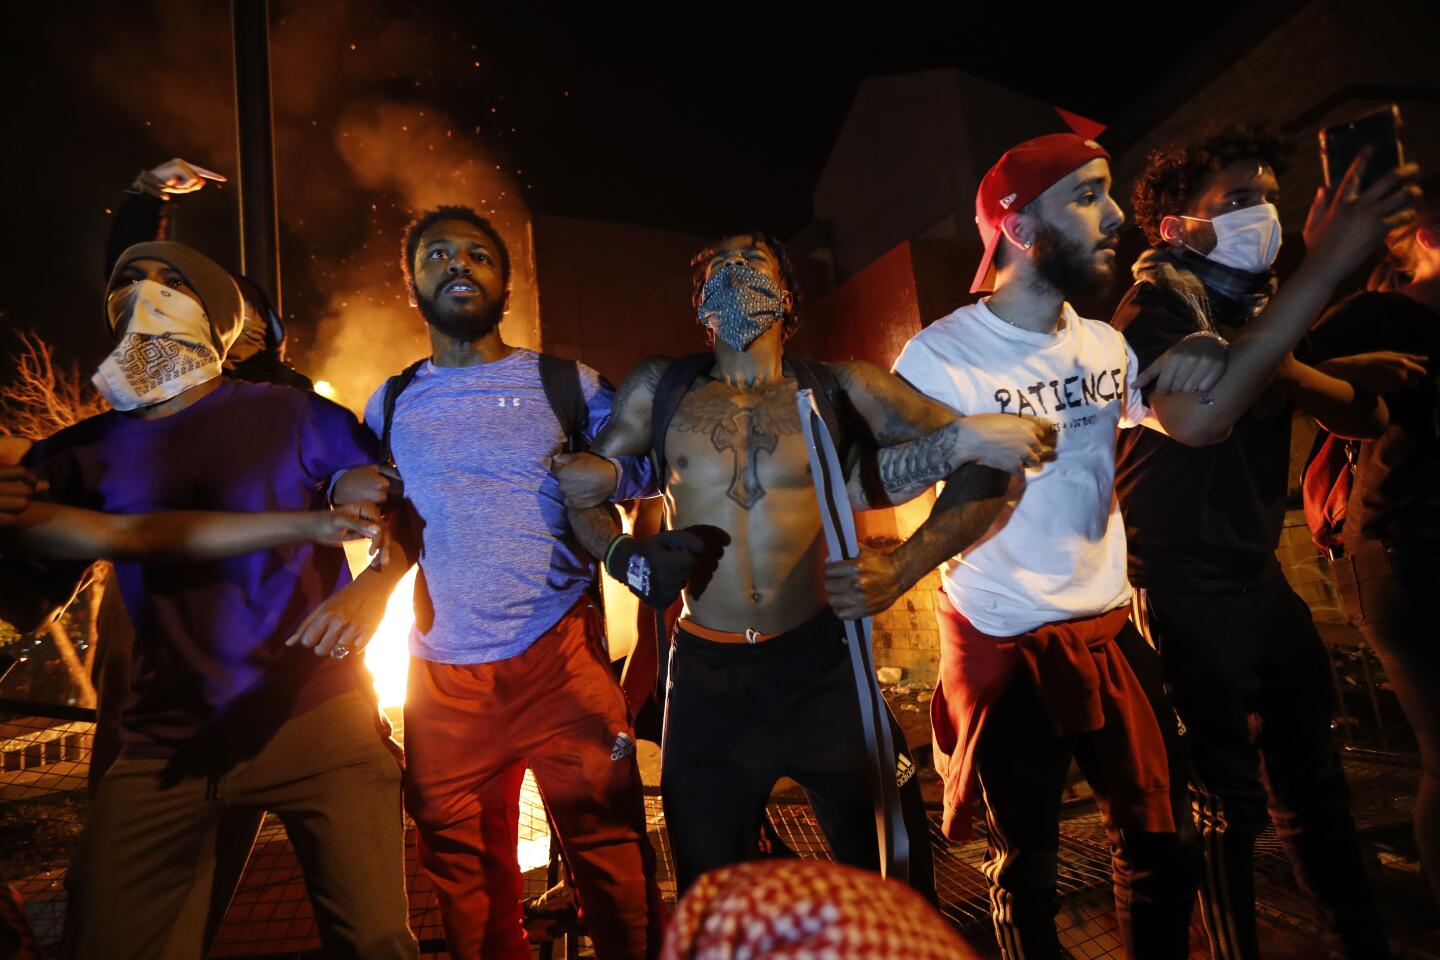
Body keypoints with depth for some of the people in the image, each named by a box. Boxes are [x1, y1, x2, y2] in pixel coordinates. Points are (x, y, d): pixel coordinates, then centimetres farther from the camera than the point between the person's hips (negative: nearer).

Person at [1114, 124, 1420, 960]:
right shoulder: (1155, 308, -12)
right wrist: (1326, 267, -32)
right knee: (1230, 803, 3)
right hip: (1189, 591, -7)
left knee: (1314, 780, 18)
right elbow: (1196, 416, -34)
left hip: (1261, 579, 8)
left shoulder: (1258, 307, 13)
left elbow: (1366, 416, 11)